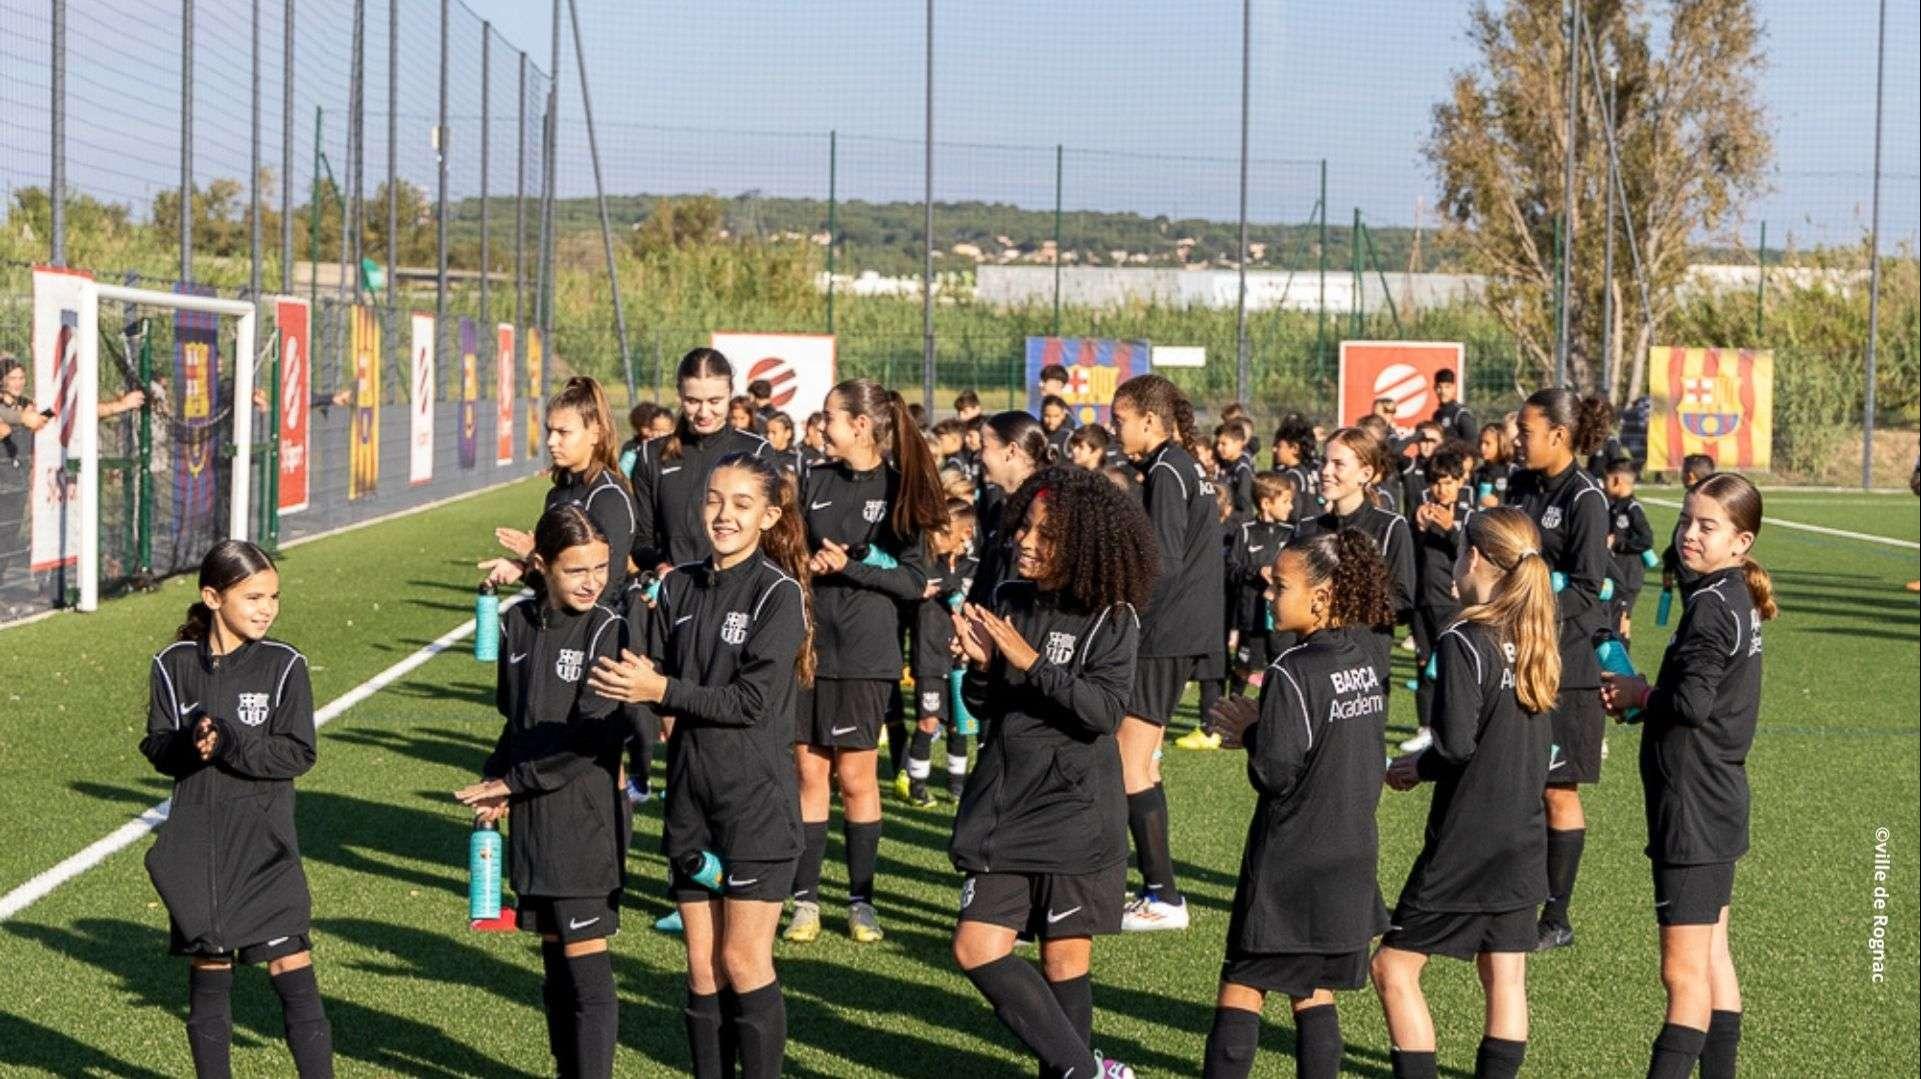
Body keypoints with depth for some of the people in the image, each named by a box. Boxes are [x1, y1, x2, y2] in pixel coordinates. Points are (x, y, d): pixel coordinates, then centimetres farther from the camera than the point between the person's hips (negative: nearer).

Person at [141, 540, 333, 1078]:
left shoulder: (284, 665, -5)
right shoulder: (175, 666, 0)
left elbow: (298, 753, -10)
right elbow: (156, 748, 1)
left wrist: (227, 742, -21)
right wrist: (190, 745, -21)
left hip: (264, 849, -2)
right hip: (197, 852, 2)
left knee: (293, 973, -6)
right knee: (207, 976, 10)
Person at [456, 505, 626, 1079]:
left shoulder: (609, 630, -10)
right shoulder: (517, 625, 7)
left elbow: (593, 735, -16)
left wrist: (512, 781, -12)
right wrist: (494, 781, 1)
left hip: (587, 820, -6)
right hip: (532, 817, 6)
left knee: (586, 963, -7)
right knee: (554, 957, 13)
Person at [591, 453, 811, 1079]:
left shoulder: (778, 593, -10)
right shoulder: (679, 587, 7)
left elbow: (753, 700, -16)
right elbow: (651, 674, 4)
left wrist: (663, 691, -20)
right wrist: (637, 678, -18)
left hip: (757, 799, -5)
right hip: (692, 797, 5)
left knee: (743, 958, -2)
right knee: (701, 963, 9)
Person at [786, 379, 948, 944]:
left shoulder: (901, 489, -3)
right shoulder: (815, 482, 8)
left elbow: (914, 580, -6)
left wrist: (850, 567, -15)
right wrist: (805, 562, -8)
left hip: (865, 655, -3)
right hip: (806, 646, 3)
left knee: (856, 777, 3)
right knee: (810, 775, 4)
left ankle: (861, 899, 13)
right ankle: (806, 898, 10)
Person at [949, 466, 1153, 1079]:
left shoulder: (1112, 619, -8)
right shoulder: (1008, 601, 6)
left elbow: (1104, 711, -19)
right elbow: (981, 708, 8)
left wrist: (1030, 662, -23)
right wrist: (981, 664, -12)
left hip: (1074, 805, -5)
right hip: (1003, 801, 5)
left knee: (1066, 959, 2)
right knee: (977, 948, -3)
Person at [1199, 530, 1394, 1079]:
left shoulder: (1291, 673, -18)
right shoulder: (1370, 660, 5)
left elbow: (1275, 773, -19)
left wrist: (1251, 734, 0)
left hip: (1289, 862, -7)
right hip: (1351, 855, 7)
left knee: (1242, 989, 0)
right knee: (1315, 995, 11)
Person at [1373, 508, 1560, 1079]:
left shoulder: (1463, 643, -16)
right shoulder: (1537, 639, 7)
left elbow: (1456, 744, -22)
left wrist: (1416, 765, -2)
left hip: (1466, 844, -8)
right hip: (1523, 837, 8)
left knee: (1394, 968, 1)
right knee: (1505, 979, 10)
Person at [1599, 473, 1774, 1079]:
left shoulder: (1712, 605, -18)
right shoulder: (1739, 600, 12)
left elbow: (1691, 702, -26)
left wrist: (1638, 696, -8)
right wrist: (1640, 694, 1)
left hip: (1693, 808, -10)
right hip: (1718, 802, 10)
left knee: (1684, 973, -9)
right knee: (1711, 958, 18)